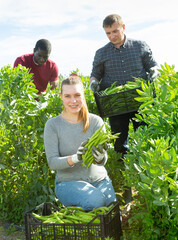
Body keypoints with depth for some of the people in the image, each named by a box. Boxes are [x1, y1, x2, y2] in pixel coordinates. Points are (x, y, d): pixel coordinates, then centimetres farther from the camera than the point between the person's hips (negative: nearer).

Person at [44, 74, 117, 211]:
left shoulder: (96, 121, -3)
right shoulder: (52, 125, -6)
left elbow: (103, 161, -11)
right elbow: (52, 162, -12)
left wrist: (100, 158, -36)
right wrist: (74, 158, -32)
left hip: (99, 180, 3)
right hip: (68, 182, -3)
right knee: (96, 201, -30)